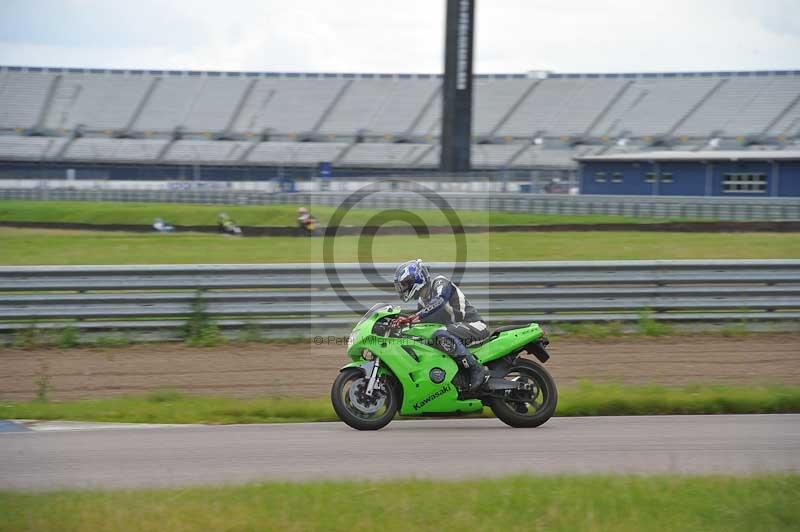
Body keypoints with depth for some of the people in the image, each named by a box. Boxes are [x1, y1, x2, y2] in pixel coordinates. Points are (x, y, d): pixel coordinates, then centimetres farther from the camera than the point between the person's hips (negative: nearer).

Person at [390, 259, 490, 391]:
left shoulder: (440, 283, -9)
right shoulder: (422, 302, 17)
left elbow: (439, 301, -31)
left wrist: (415, 317, -41)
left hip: (474, 325, -10)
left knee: (442, 335, -37)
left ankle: (477, 369, -33)